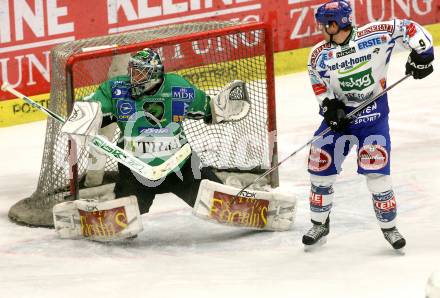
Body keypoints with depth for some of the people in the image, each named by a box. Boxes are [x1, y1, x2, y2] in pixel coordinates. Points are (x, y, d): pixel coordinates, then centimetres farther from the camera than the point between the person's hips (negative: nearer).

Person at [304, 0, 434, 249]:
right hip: (340, 114, 4)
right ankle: (320, 224, 18)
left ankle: (389, 227, 5)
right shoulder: (320, 55, -6)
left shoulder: (374, 35, -16)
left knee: (376, 169, -13)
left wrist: (422, 54, -16)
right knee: (320, 163, 0)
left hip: (374, 112, -4)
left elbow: (407, 28, -10)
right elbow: (321, 87, 3)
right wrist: (330, 107, -12)